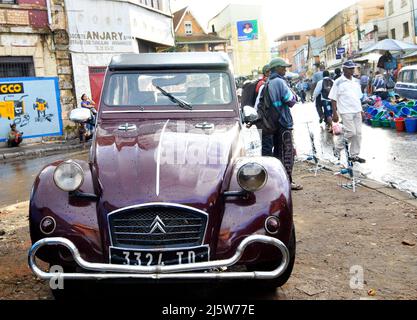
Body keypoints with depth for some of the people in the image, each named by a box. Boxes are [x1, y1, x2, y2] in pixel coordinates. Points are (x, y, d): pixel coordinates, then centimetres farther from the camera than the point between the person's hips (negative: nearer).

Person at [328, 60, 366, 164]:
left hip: (357, 111, 7)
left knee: (358, 133, 5)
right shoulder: (339, 82, -5)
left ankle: (354, 155, 14)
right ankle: (338, 148, 9)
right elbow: (333, 99, -6)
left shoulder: (356, 82, 14)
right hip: (346, 112, -6)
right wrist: (335, 113, -11)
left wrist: (361, 110, 16)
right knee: (351, 132, -13)